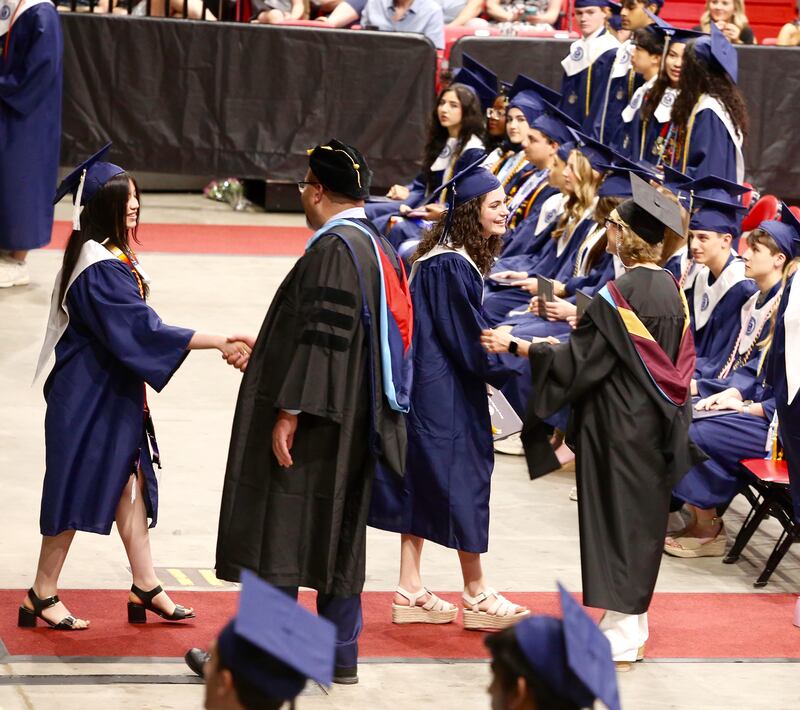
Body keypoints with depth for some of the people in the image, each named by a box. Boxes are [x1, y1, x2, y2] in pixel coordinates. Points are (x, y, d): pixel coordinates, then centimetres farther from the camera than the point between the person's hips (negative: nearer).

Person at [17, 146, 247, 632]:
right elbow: (143, 328, -28)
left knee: (129, 481, 11)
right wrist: (217, 343, -29)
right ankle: (43, 595, 10)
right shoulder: (100, 267, -23)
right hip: (89, 393, -10)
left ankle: (147, 587, 17)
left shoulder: (113, 256, 8)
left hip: (115, 390, 10)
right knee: (80, 485, -1)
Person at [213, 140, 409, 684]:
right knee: (337, 535, 13)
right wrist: (263, 351, 30)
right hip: (352, 422, 10)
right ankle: (341, 655, 17)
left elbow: (323, 336, -22)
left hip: (314, 420, -10)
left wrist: (290, 411, -22)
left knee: (280, 535, -3)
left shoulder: (334, 248, -17)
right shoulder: (378, 247, 13)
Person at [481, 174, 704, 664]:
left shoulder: (618, 296, -20)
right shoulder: (672, 290, 4)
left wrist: (514, 346, -15)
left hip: (618, 424, -8)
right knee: (643, 517, 15)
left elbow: (580, 361, -20)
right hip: (657, 422, 8)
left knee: (616, 517, -1)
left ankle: (622, 637, 3)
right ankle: (633, 623, 24)